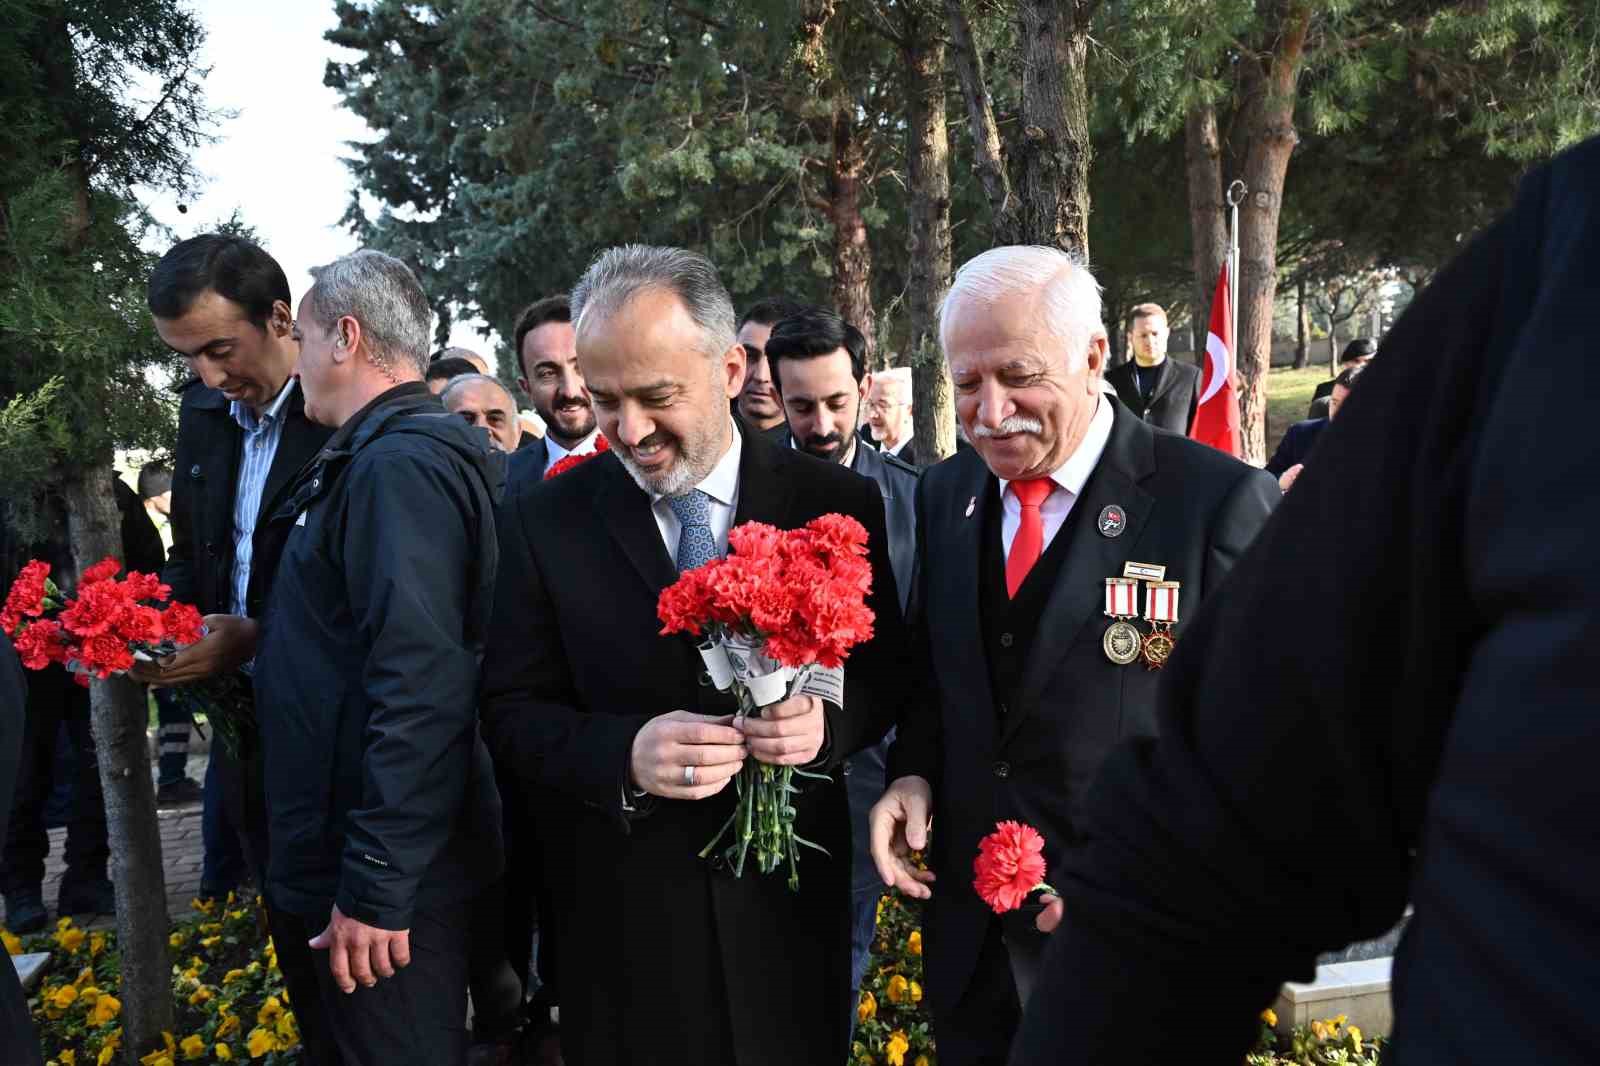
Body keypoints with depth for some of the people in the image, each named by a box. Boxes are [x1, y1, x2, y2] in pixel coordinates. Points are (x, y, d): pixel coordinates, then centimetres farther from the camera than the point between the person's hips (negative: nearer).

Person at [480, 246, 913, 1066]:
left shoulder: (838, 504, -6)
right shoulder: (543, 520, -5)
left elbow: (883, 675, 2)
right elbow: (512, 712, -3)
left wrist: (826, 720, -20)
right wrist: (623, 755, -22)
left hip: (790, 905, 1)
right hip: (622, 915, 0)